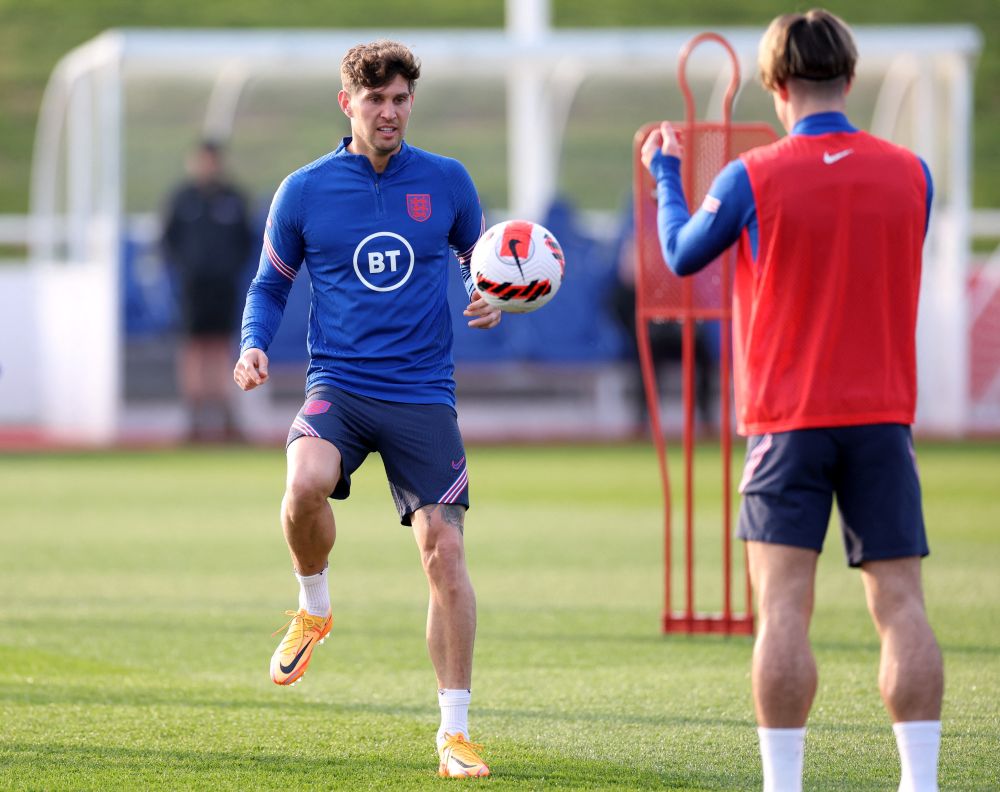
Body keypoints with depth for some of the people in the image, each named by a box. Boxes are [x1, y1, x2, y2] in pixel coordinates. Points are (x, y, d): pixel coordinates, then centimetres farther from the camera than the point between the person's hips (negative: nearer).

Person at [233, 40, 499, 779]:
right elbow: (271, 285, 13)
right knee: (305, 488, -31)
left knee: (444, 551, -6)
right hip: (339, 384, -1)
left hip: (423, 393, 1)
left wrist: (490, 303, -4)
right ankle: (314, 608, 2)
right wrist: (254, 346, -6)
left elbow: (481, 261, 19)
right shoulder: (305, 191, 2)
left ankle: (456, 731, 5)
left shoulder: (446, 182, 4)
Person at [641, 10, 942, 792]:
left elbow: (683, 254, 11)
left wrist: (665, 175, 29)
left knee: (784, 607, -3)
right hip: (883, 415, 2)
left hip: (788, 419, -2)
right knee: (900, 603, 1)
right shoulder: (911, 173, 1)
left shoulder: (753, 178, -7)